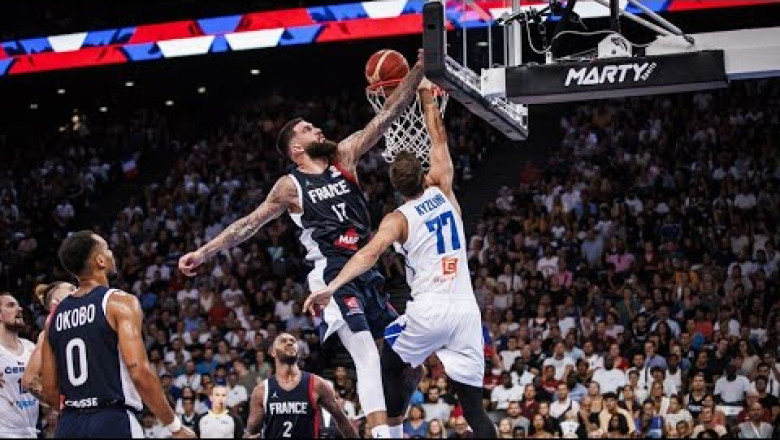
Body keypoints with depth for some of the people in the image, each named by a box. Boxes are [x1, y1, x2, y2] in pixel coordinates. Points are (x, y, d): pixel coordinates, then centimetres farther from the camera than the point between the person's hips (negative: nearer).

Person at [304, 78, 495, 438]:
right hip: (466, 310, 3)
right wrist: (426, 94, 32)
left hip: (429, 309, -3)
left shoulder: (398, 219, 1)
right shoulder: (443, 192, 11)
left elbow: (371, 252, -18)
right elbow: (439, 140, 24)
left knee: (391, 363, 26)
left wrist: (332, 287, -26)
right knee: (473, 406, 3)